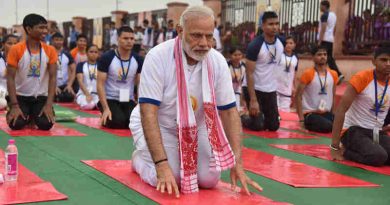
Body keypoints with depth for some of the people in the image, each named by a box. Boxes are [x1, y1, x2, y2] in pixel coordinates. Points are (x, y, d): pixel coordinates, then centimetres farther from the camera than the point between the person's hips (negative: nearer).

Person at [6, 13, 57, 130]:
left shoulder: (50, 50, -4)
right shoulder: (16, 50, -10)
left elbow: (52, 77, -4)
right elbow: (10, 78, -10)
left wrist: (49, 104, -15)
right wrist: (14, 105, -19)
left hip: (41, 96, 1)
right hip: (20, 96, -1)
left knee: (46, 124, -22)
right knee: (16, 124, -24)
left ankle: (34, 116, 15)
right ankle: (26, 116, 13)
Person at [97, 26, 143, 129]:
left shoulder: (137, 60, 1)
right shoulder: (107, 58, -11)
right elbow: (100, 84, -11)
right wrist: (106, 108, -20)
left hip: (129, 100, 4)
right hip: (110, 100, -4)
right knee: (118, 122, -28)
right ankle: (106, 118, 8)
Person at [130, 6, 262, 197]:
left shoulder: (218, 61, -15)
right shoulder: (158, 57, -28)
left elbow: (229, 112, -11)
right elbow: (148, 113, -30)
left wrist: (237, 162, -18)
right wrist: (162, 164, -38)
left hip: (194, 128, 4)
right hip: (157, 126, -4)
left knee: (209, 180, -8)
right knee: (167, 181, -23)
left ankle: (180, 159, 24)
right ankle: (140, 157, 12)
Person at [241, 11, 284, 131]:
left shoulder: (281, 42, -3)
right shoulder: (255, 45, -20)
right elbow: (249, 73, -20)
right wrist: (253, 100, -24)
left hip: (271, 90, 6)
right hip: (254, 88, -5)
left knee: (274, 126, 6)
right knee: (258, 126, -7)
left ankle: (260, 118, 36)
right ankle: (242, 119, 23)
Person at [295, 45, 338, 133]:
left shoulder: (333, 74, 8)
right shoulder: (307, 74, -8)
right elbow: (298, 96, -8)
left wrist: (333, 115, 13)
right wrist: (301, 119, -13)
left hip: (327, 113, 6)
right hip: (310, 113, -6)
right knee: (328, 127, -30)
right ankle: (307, 124, -1)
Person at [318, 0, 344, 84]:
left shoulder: (324, 15, -12)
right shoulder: (333, 15, 15)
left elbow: (323, 29, -18)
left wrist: (319, 41, -19)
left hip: (324, 39, -9)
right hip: (330, 39, 9)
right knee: (330, 58, 11)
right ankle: (339, 74, 2)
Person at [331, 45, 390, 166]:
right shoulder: (362, 78, -14)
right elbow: (341, 110, -18)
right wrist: (335, 147, -21)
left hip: (378, 132, 7)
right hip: (354, 130, -7)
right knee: (379, 156, -31)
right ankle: (344, 150, -4)